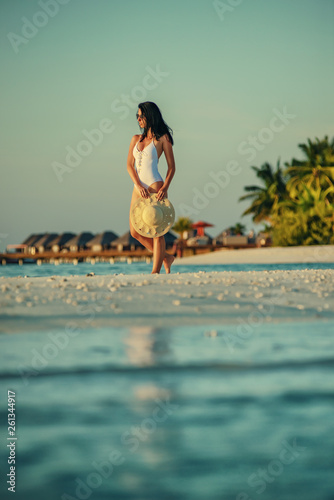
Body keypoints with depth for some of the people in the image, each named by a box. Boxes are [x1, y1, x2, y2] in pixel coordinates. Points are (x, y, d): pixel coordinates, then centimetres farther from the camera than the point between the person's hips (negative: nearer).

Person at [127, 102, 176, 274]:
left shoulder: (162, 138, 0)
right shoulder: (136, 139, 14)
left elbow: (171, 166, -2)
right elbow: (129, 165, 8)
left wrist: (165, 187, -17)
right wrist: (138, 186, -8)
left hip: (155, 187, -6)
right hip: (138, 188, 6)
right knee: (135, 232, 4)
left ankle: (155, 271, -5)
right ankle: (165, 257, 21)